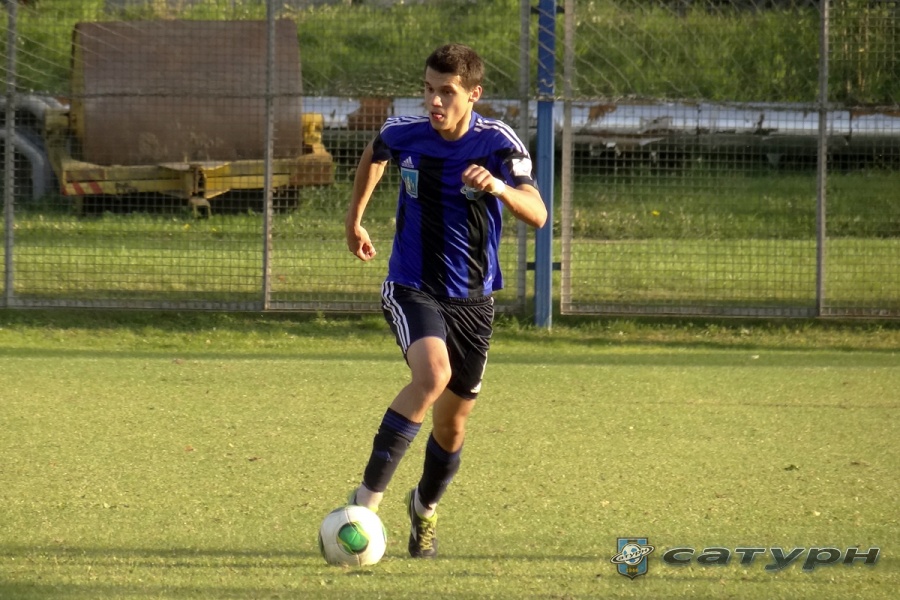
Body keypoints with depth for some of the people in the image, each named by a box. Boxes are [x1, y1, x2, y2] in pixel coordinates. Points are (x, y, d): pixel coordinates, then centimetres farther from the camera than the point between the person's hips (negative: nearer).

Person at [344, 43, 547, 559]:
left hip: (472, 300, 1)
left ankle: (426, 507, 41)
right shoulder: (404, 134, -7)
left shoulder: (498, 143, -13)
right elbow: (374, 156, 19)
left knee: (452, 424, 11)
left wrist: (499, 187, -43)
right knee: (433, 374, -31)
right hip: (412, 289, -1)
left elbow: (538, 215, -25)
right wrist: (355, 218, 26)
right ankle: (369, 496, -28)